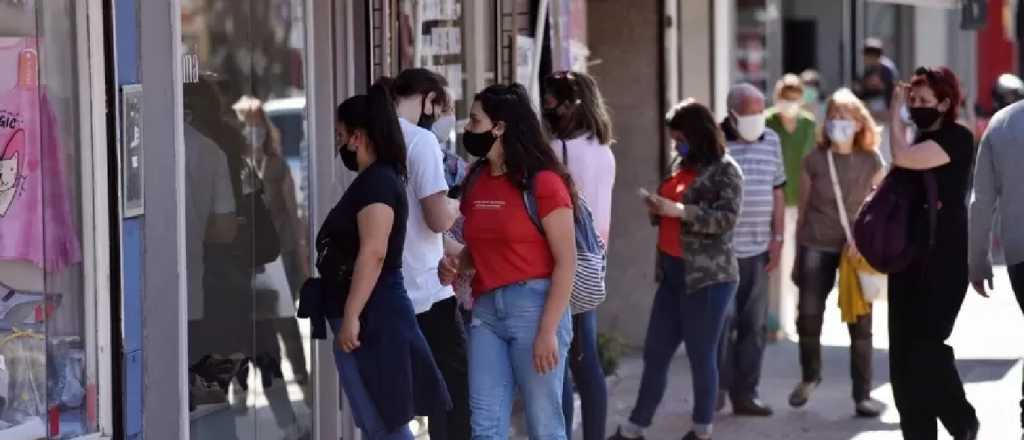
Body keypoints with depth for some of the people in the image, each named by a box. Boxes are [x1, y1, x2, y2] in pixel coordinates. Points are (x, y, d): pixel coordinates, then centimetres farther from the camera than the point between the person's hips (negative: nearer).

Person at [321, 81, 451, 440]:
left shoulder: (376, 181, -14)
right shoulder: (376, 180, 19)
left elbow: (373, 253, -23)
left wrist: (351, 316, -25)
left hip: (370, 316, -10)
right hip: (369, 315, 10)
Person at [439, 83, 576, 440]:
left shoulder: (542, 182, -9)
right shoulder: (476, 182, 12)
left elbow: (566, 262, -11)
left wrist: (548, 330, -16)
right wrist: (456, 264, 3)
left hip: (533, 305, -7)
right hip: (486, 309, 7)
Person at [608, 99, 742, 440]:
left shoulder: (725, 170, -7)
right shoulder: (683, 167, 15)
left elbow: (727, 218, -17)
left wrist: (678, 210, -21)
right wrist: (658, 210, 4)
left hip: (708, 277, -7)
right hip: (673, 273, 7)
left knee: (701, 356, 0)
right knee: (655, 355, 8)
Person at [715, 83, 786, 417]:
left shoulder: (771, 141, 9)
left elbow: (777, 191, 14)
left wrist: (777, 238, 8)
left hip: (757, 250, 5)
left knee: (754, 324, 6)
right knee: (722, 319, -5)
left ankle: (745, 393, 13)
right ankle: (716, 389, 9)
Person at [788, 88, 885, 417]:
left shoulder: (872, 162, 1)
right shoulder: (814, 161, 1)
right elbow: (803, 209, 6)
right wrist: (798, 256, 7)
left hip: (856, 250, 0)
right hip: (817, 247, 0)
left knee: (860, 323, -2)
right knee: (808, 316, -1)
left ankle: (863, 395, 6)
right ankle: (810, 377, 26)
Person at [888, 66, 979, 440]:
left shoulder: (958, 138, -10)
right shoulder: (919, 139, 15)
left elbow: (902, 158, -23)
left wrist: (895, 112, -11)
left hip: (943, 260, -8)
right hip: (909, 257, 8)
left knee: (926, 345, -12)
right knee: (903, 351, 5)